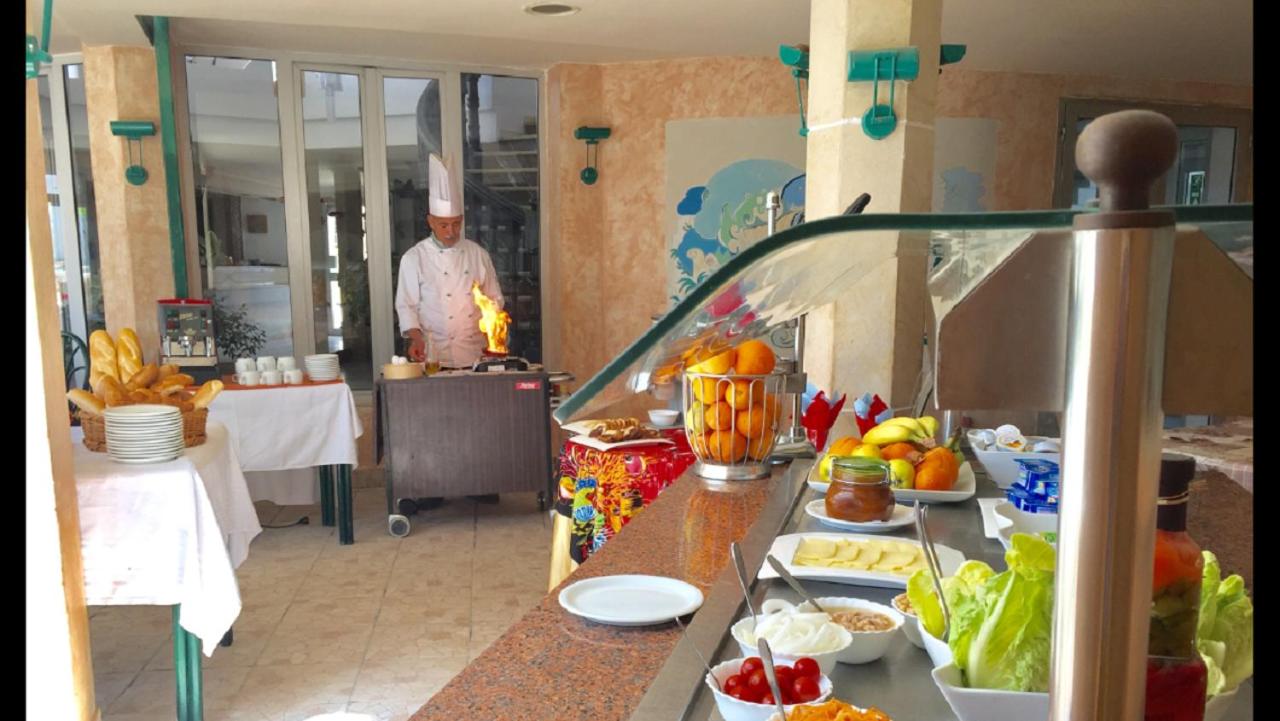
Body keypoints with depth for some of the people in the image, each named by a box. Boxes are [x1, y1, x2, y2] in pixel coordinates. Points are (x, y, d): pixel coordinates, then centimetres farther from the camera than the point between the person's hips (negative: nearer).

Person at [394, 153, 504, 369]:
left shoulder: (478, 254, 9)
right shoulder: (414, 258, 1)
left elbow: (494, 301, 13)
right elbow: (406, 306, 2)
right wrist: (417, 337, -15)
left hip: (477, 354, 3)